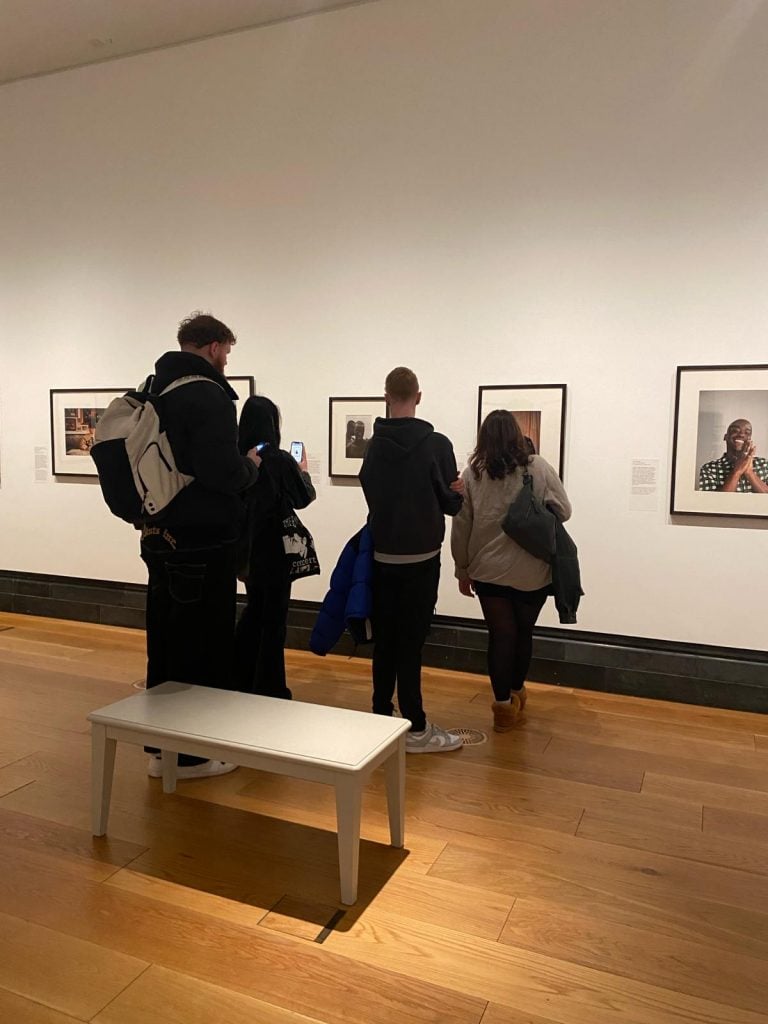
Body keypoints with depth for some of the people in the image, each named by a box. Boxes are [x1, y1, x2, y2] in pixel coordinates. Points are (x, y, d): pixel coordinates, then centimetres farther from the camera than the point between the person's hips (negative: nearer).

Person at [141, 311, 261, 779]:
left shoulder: (155, 392, 11)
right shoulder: (208, 395, -16)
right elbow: (223, 473, -25)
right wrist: (252, 465, -6)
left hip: (161, 539, 9)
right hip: (203, 543, -9)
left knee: (165, 641, 16)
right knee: (204, 647, 3)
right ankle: (192, 752, 14)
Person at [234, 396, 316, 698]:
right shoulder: (280, 460, -16)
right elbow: (303, 498, -4)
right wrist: (303, 470, 14)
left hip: (246, 545, 6)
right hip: (274, 547, -5)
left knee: (255, 609, 21)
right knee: (273, 616, 7)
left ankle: (239, 680, 28)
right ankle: (269, 689, 14)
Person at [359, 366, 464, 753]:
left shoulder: (374, 445, 3)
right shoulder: (436, 444, -10)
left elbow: (371, 494, 7)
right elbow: (453, 503, -7)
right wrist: (459, 492, 13)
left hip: (382, 555, 4)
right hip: (421, 556, -4)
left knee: (384, 638, 13)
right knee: (410, 640, -1)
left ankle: (381, 715, 21)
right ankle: (415, 729, 6)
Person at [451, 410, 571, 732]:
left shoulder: (472, 473, -2)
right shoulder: (539, 467, -6)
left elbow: (460, 528, 0)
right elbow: (563, 511, 0)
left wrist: (463, 569, 10)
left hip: (488, 571, 0)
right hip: (532, 572, 0)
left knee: (500, 635, 10)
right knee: (523, 633, 18)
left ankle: (504, 705, 13)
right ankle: (516, 692, 37)